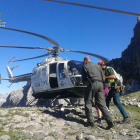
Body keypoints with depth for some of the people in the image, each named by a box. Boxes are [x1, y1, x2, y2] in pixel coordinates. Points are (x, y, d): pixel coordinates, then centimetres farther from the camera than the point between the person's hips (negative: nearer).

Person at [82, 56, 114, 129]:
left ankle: (90, 121, 10)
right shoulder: (98, 66, 22)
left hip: (92, 84, -5)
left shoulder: (84, 67, 10)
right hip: (100, 84, 5)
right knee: (101, 104, 6)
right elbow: (103, 77, 19)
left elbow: (84, 80, 8)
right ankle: (110, 121, -3)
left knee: (88, 103, 8)